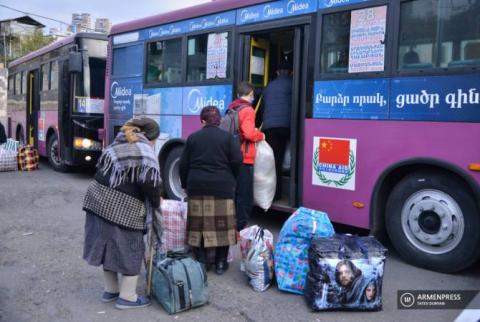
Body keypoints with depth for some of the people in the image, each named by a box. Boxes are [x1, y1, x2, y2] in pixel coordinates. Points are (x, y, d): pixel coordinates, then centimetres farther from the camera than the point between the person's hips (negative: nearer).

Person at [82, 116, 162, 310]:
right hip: (122, 208, -8)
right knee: (130, 250, 8)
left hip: (99, 199, 8)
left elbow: (103, 170, 17)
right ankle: (127, 297, 17)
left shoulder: (118, 143, 16)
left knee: (109, 246, 20)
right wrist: (156, 201, -2)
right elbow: (149, 182, -19)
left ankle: (110, 290, 35)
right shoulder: (144, 150, -8)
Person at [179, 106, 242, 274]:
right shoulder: (228, 137, 2)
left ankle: (201, 261, 14)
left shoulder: (193, 138, 7)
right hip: (222, 188, -2)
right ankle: (220, 263, 10)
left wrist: (185, 185, 17)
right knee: (221, 225, 5)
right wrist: (231, 180, 9)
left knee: (199, 224, 8)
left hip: (197, 187, 2)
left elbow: (183, 164, 6)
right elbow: (237, 160, -6)